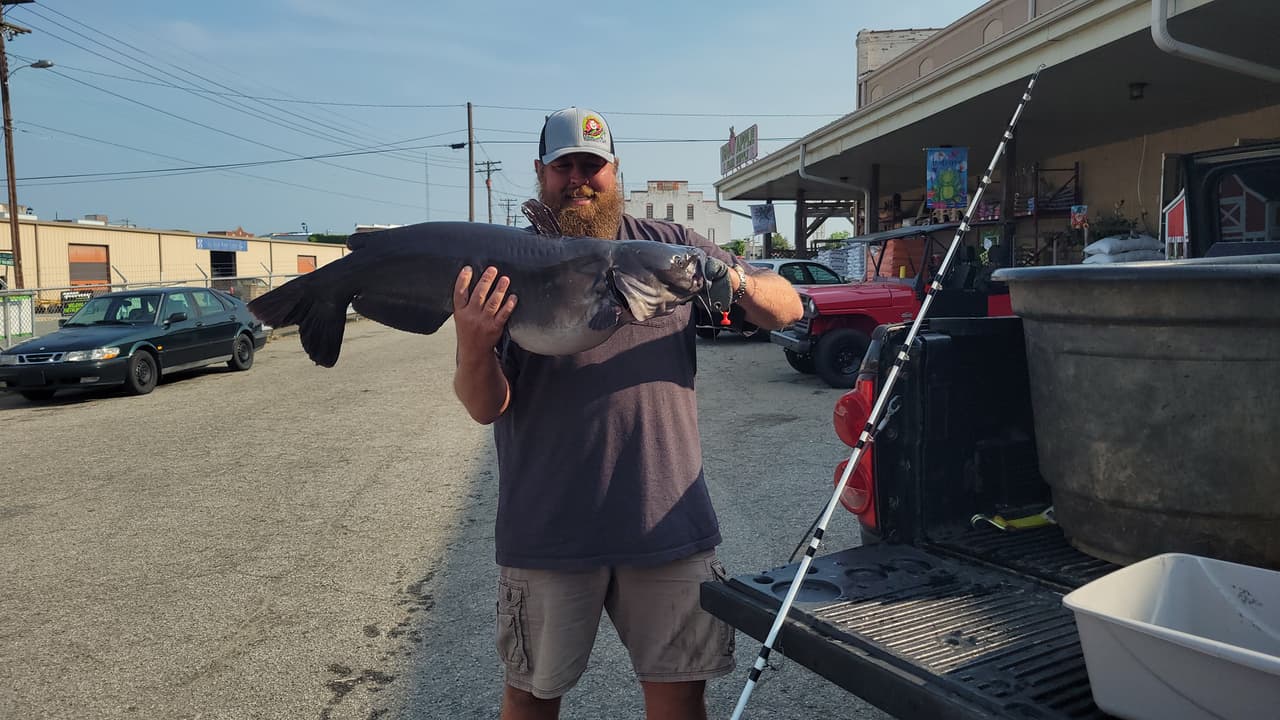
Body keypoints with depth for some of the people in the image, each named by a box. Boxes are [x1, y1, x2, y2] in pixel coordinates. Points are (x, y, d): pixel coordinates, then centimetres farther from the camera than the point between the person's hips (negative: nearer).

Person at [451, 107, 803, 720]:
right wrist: (473, 347, -27)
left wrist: (737, 283, -17)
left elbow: (788, 308, 5)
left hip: (668, 523, 1)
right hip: (548, 529, -1)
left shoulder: (670, 247, 5)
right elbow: (486, 408, -5)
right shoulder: (509, 265, 0)